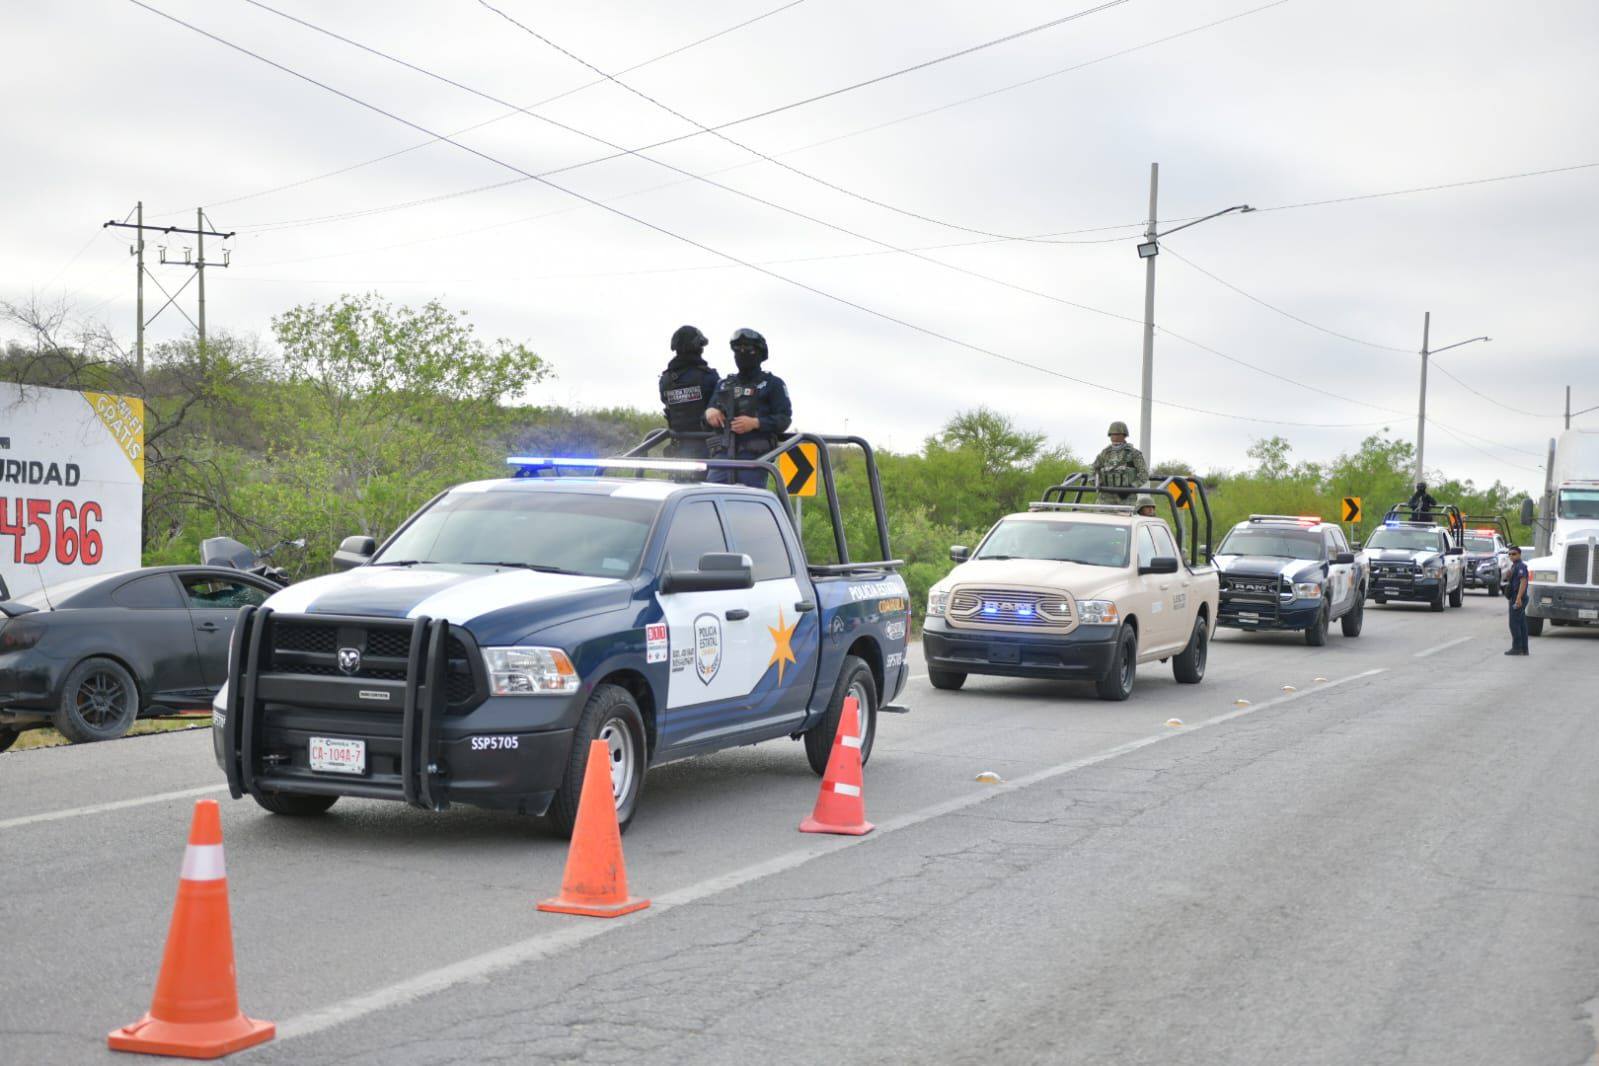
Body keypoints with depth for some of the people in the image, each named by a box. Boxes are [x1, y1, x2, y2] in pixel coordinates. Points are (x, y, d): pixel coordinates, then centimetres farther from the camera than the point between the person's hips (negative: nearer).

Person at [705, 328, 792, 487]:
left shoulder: (772, 384, 10)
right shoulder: (724, 385, 25)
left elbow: (784, 419, -1)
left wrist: (755, 423, -15)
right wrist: (709, 412, 2)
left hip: (755, 456, -4)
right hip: (723, 453, 4)